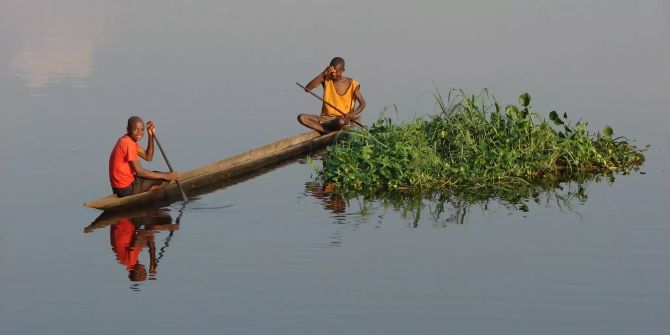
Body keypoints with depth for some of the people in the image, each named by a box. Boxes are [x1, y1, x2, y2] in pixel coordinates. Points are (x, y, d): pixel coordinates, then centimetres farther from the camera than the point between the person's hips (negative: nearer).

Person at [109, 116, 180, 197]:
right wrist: (165, 176, -20)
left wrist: (151, 135, 1)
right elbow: (139, 171, -22)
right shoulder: (128, 144, -20)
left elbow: (148, 157, 13)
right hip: (126, 188, -9)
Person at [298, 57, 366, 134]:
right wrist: (323, 74, -17)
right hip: (325, 117, 3)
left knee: (341, 122, -42)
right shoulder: (326, 80, 3)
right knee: (301, 118, -22)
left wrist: (352, 114, -21)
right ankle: (329, 131, -28)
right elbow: (307, 88, -10)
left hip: (343, 118, -3)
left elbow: (362, 104, -1)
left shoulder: (351, 84, -3)